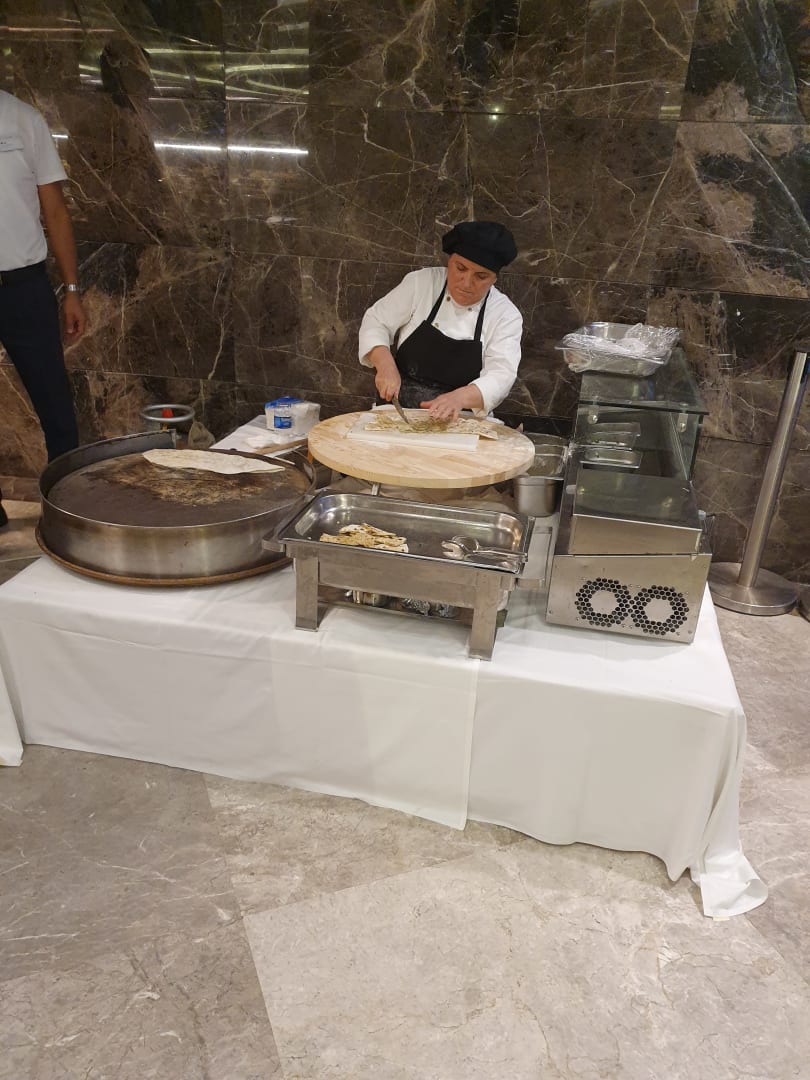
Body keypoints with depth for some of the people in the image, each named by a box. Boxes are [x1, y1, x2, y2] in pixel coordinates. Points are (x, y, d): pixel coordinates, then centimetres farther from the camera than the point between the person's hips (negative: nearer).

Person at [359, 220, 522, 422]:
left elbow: (501, 377, -15)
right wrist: (385, 364, -21)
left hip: (457, 421, 6)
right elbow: (376, 321, 1)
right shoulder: (422, 282, -2)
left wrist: (459, 397, -36)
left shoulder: (507, 316, -4)